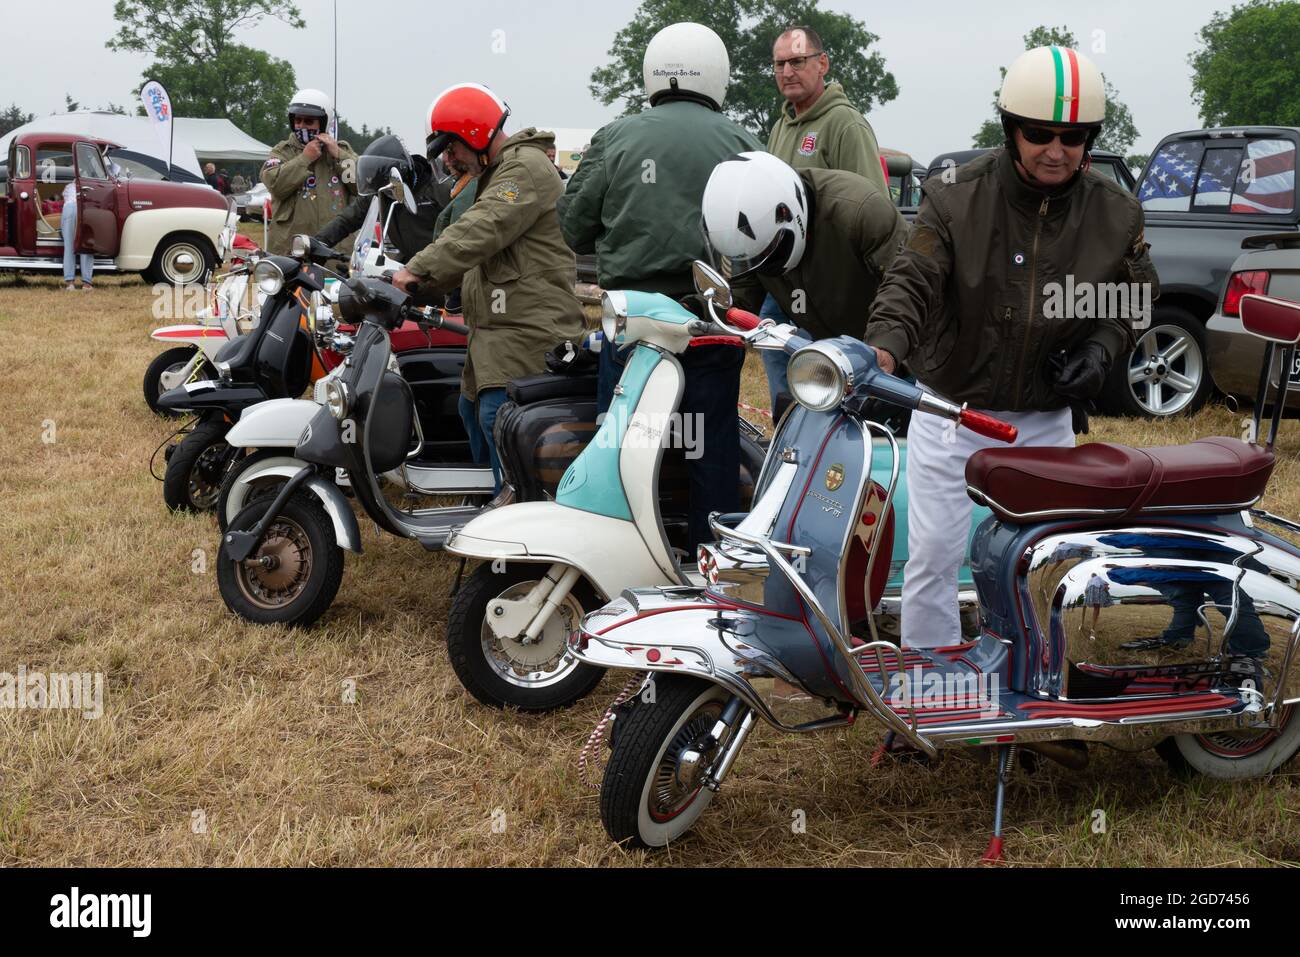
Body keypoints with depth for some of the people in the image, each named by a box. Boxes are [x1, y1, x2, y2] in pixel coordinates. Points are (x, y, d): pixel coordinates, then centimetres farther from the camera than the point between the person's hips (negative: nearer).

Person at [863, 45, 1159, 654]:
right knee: (933, 555, 2)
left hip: (1046, 419, 3)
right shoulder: (956, 198, -12)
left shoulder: (1114, 216, -2)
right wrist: (884, 346, -41)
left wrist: (1100, 348, -6)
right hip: (950, 409, -2)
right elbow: (912, 281, -21)